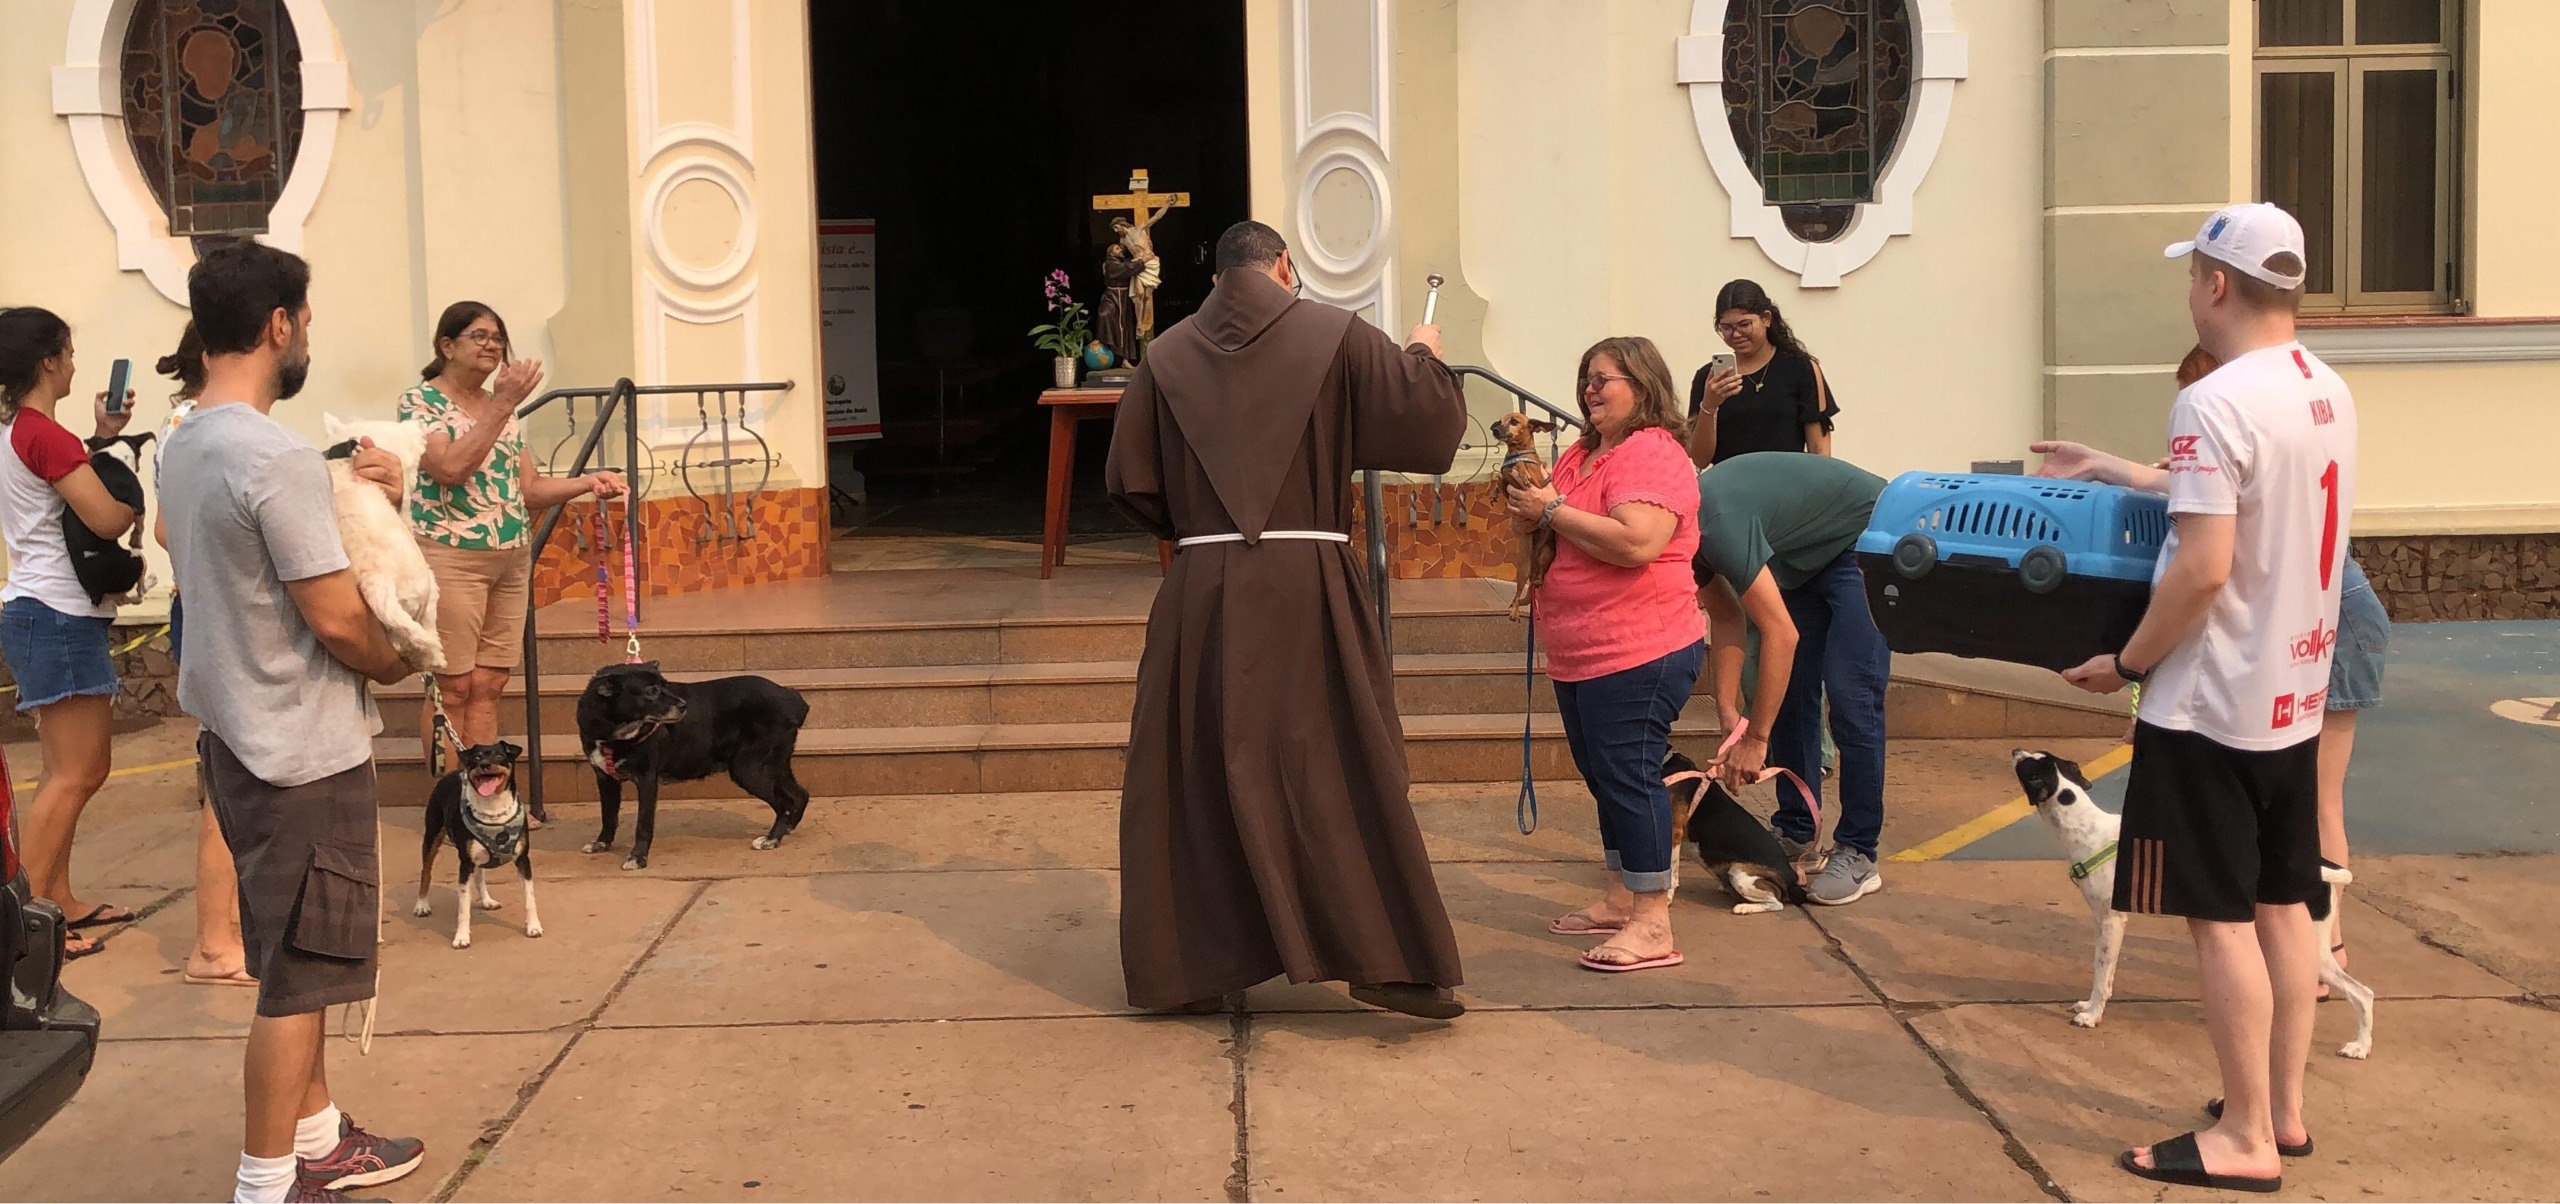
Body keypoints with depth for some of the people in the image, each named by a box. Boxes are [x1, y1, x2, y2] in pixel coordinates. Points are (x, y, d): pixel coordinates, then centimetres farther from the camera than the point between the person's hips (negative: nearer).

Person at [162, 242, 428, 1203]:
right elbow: (336, 617, -22)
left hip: (237, 737, 10)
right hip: (305, 752, -10)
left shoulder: (183, 448, 8)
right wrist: (396, 663, -3)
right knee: (299, 973, 0)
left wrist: (360, 499, 3)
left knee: (291, 959, 20)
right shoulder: (276, 457, -22)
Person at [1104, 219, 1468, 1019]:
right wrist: (1423, 355, 20)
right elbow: (1428, 415, 0)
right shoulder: (1335, 337, 1)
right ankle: (1385, 961, 2)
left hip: (1201, 593, 2)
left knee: (1196, 773, 10)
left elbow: (1130, 480, 7)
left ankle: (1185, 967, 14)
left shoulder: (1169, 356, 7)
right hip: (1309, 590, -2)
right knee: (1342, 770, 3)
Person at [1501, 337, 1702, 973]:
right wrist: (1530, 508, 4)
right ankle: (1623, 897, 29)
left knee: (1629, 774, -9)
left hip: (1640, 652, -10)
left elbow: (1636, 543, -29)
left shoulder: (1653, 455, -14)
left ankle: (1653, 925, -5)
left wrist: (1553, 510, -19)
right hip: (1579, 655, 10)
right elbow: (1561, 538, 27)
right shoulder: (1579, 455, 15)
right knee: (1602, 775, 17)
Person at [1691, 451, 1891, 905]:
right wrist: (1729, 713, -8)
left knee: (1849, 693, -14)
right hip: (1812, 557, 10)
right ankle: (1796, 833, 14)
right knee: (1787, 690, 7)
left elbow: (1781, 634, -32)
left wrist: (1756, 739, -27)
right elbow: (1725, 620, 2)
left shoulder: (1716, 522, -33)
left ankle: (1858, 855, -9)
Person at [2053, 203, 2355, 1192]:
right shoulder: (2328, 394, 7)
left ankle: (2245, 1139, 6)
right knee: (2282, 904, 15)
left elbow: (2203, 568, -25)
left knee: (2220, 917, -1)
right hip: (2293, 698, 9)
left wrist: (2128, 663, -11)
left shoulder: (2215, 404, -21)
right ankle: (2284, 1108, 25)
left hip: (2210, 705, -9)